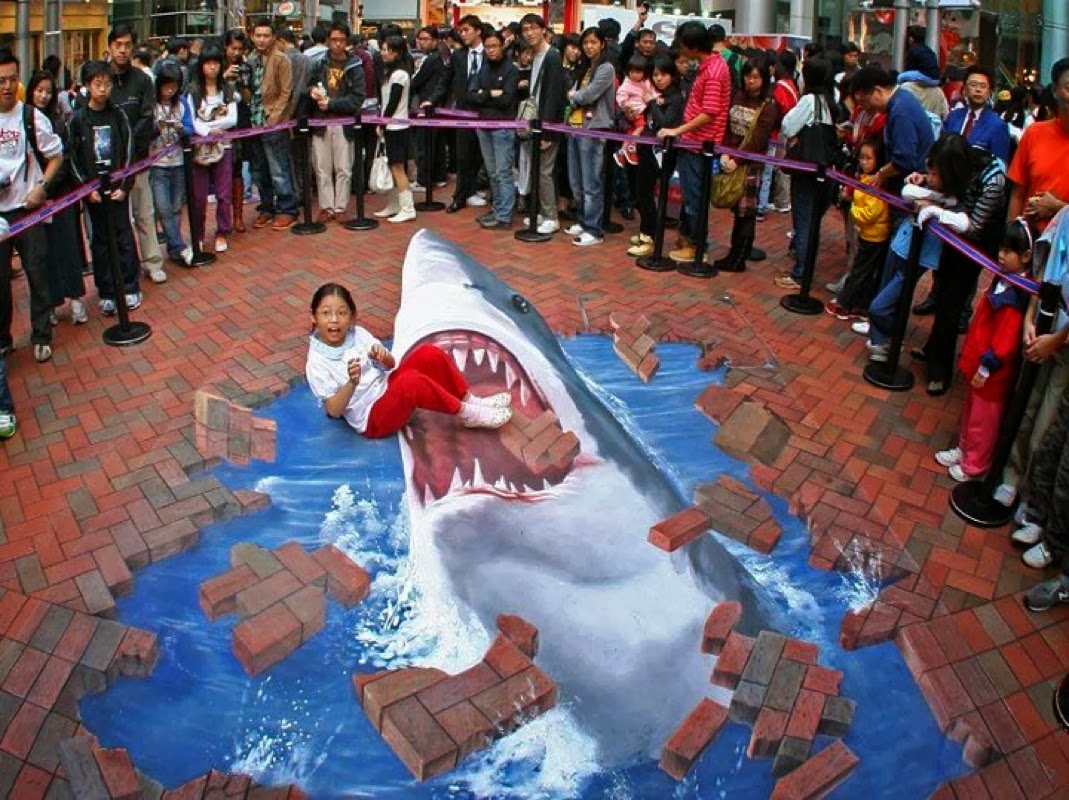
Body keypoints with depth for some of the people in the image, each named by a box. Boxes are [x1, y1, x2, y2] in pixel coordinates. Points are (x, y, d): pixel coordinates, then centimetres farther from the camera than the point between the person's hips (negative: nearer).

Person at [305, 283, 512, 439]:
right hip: (372, 419, -7)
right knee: (412, 380, -34)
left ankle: (471, 401, -3)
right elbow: (334, 410, -19)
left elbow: (390, 365, 9)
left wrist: (383, 357, -16)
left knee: (428, 354, -13)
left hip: (388, 388, 7)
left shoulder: (357, 333, 1)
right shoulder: (316, 364, -16)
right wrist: (352, 383, -37)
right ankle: (467, 414, -17)